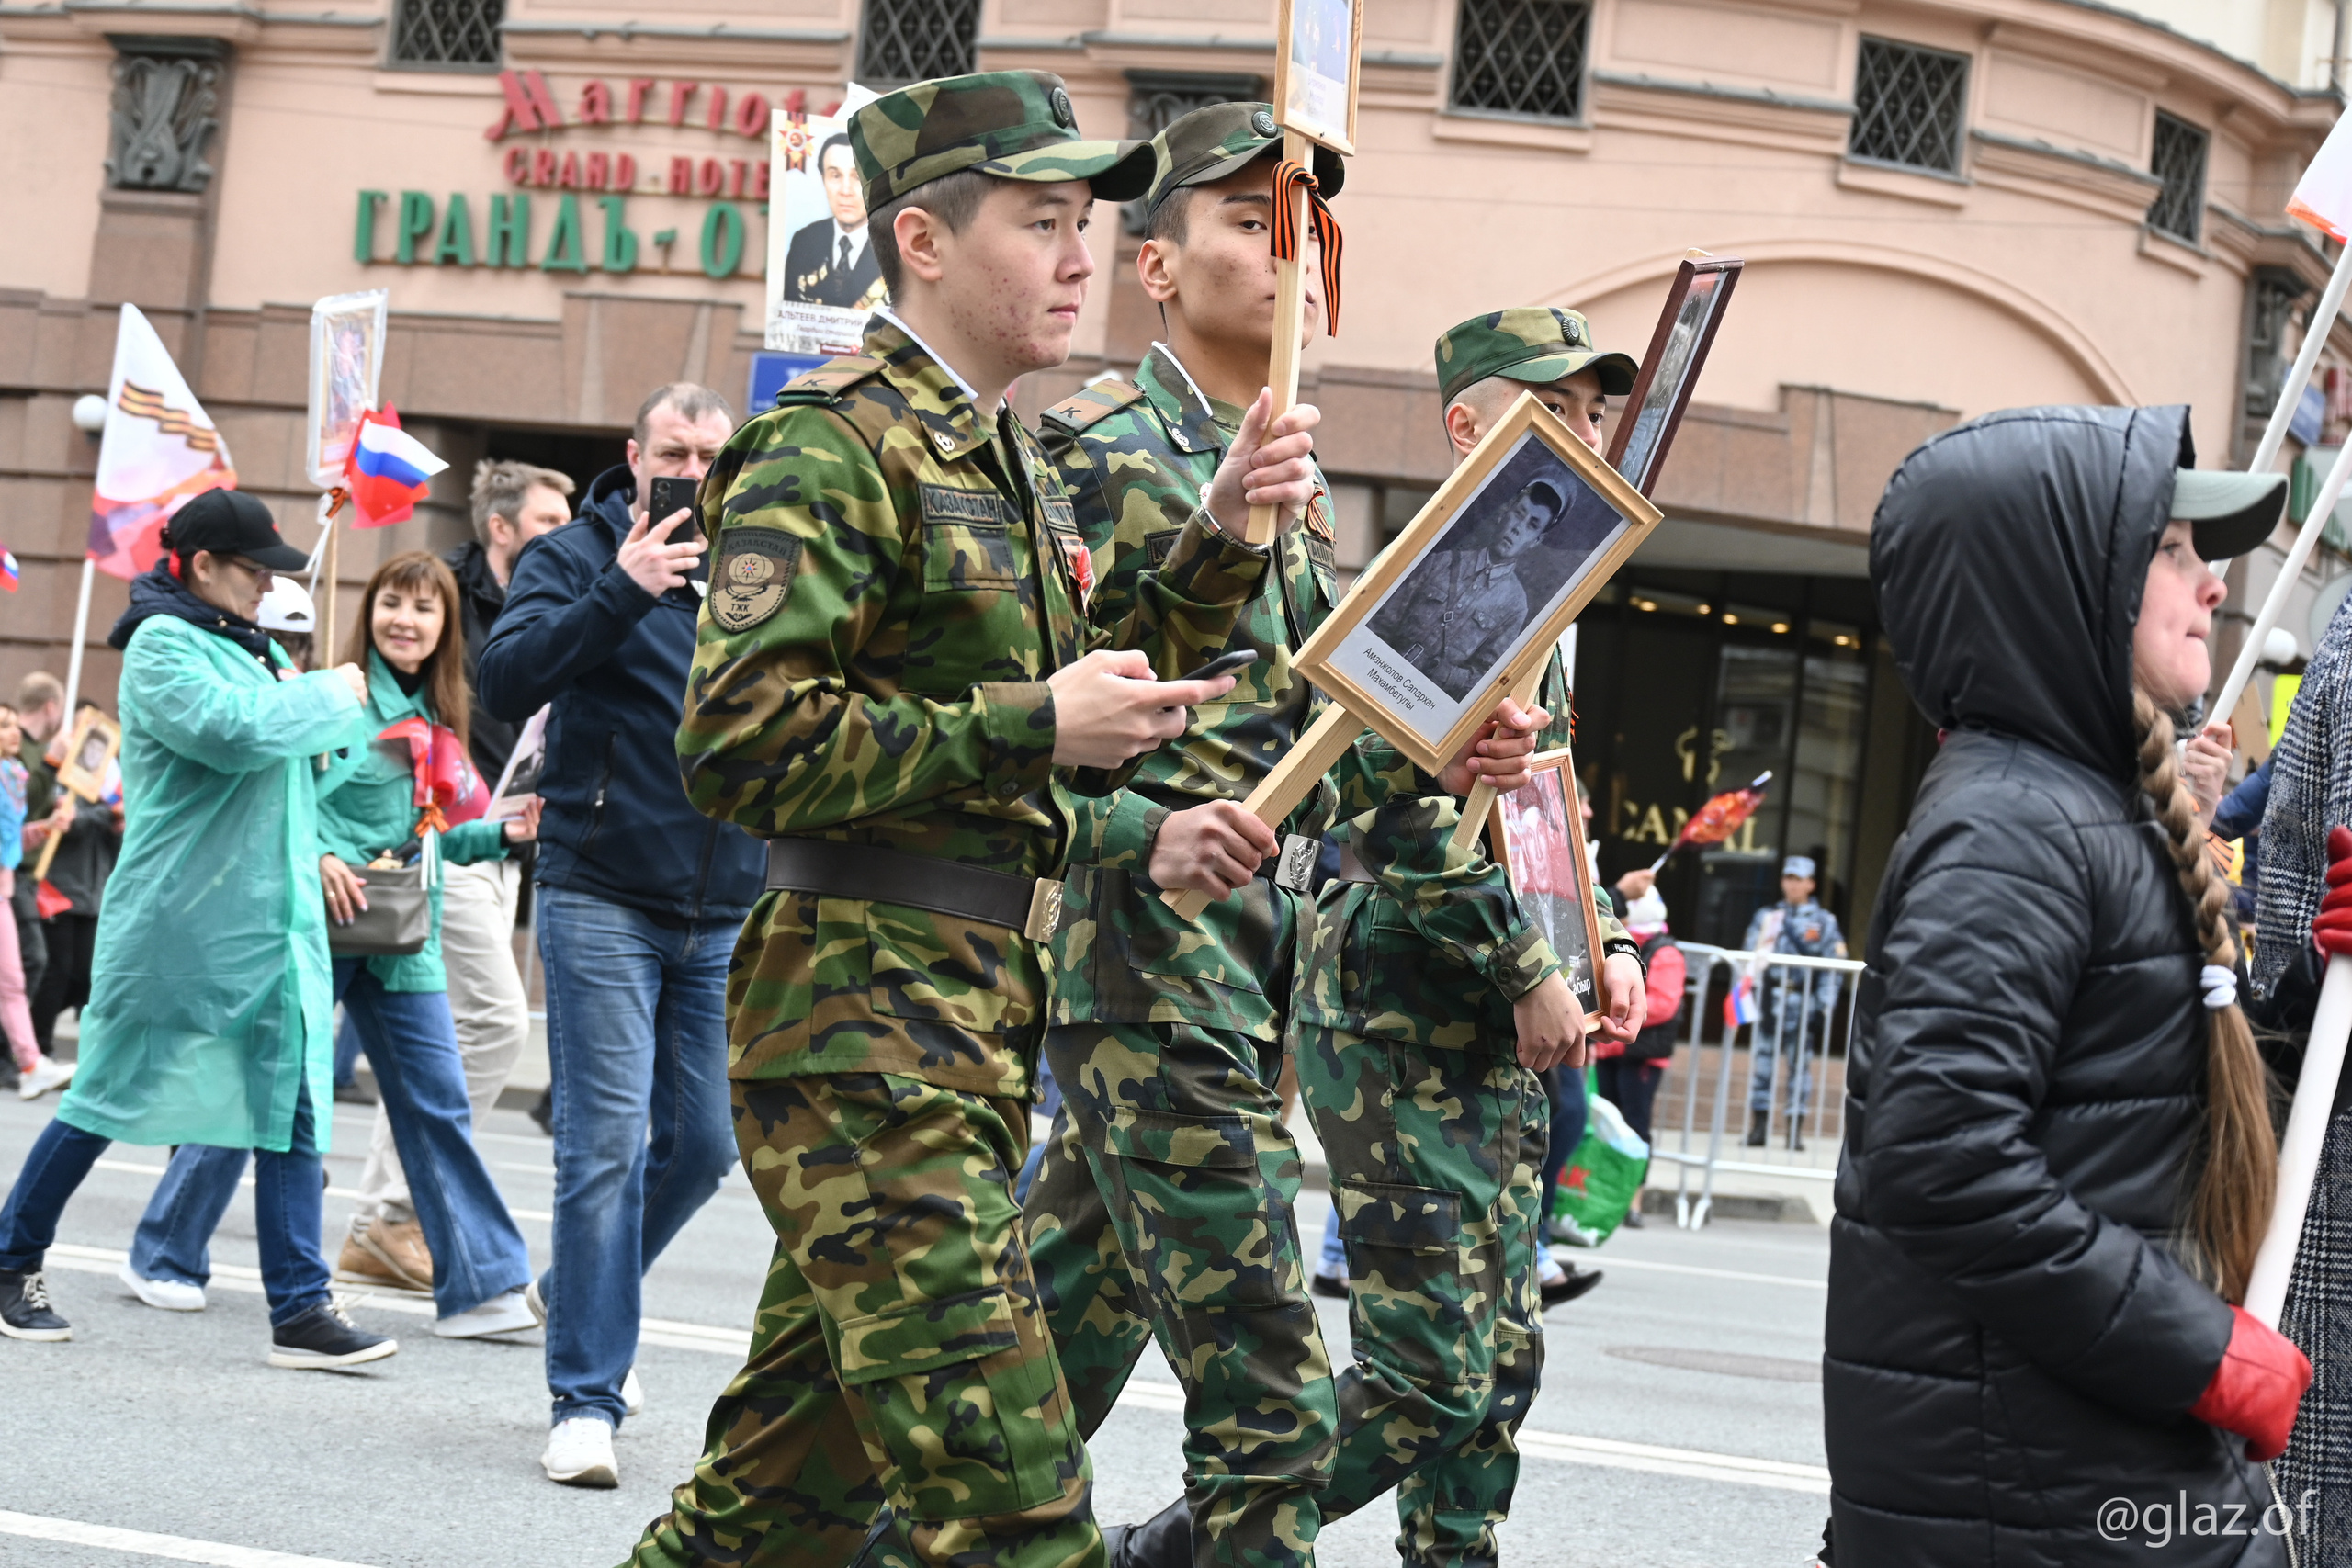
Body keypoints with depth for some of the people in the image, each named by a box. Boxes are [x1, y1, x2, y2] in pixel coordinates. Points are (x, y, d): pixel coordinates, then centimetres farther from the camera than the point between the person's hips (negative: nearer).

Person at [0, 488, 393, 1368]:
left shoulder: (255, 648, 16)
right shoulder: (162, 644, -7)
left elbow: (304, 759, 27)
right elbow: (232, 732, -24)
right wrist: (328, 697, -11)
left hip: (274, 920, 7)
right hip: (175, 920, -7)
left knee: (291, 1107, 0)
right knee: (111, 1096, 3)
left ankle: (300, 1310, 0)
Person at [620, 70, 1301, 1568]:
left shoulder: (1015, 463, 18)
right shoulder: (836, 444, -11)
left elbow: (1090, 736, 22)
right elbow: (740, 743, -20)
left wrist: (1220, 540, 9)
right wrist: (1028, 726, -19)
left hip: (979, 1021, 9)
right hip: (865, 1016, -9)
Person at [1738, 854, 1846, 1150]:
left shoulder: (1824, 922, 7)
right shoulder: (1766, 916, 14)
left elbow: (1831, 968, 2)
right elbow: (1748, 955, 12)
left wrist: (1825, 1007, -6)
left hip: (1802, 1001, -2)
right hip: (1768, 999, 2)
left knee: (1800, 1064, -1)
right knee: (1761, 1061, 1)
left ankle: (1795, 1129, 3)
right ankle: (1759, 1126, 8)